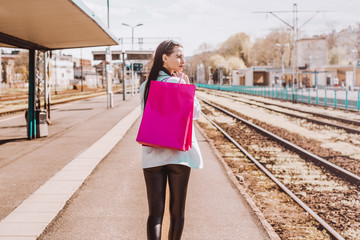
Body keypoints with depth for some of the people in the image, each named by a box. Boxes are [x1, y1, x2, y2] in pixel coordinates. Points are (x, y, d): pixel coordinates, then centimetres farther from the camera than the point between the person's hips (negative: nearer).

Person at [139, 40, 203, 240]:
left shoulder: (146, 86, 5)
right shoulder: (179, 84, -10)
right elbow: (196, 113, -1)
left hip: (152, 155, 4)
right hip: (179, 154, -3)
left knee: (155, 213, 3)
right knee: (177, 212, 12)